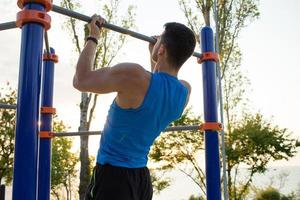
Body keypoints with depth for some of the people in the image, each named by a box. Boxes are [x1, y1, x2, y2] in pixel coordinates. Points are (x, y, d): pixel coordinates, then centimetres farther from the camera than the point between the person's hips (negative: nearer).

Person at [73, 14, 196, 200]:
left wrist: (93, 38, 1)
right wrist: (153, 56, 32)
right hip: (142, 178, 7)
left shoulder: (134, 76, -23)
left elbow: (81, 80, -9)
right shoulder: (185, 91, -1)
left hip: (113, 175, -7)